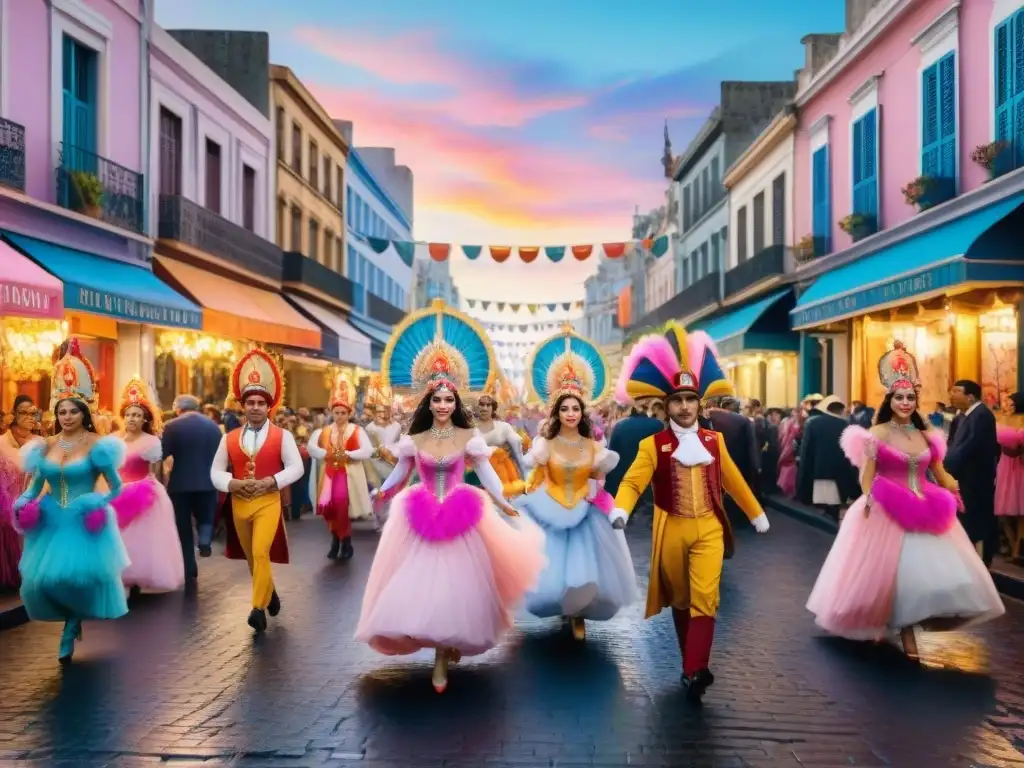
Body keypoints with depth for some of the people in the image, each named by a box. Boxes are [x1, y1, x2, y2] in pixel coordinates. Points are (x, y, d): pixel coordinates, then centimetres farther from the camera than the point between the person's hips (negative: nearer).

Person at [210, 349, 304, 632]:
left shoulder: (282, 436, -4)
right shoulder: (229, 438, 4)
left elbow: (296, 467, -9)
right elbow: (216, 472, 5)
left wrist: (270, 482, -22)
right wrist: (232, 484, -15)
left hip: (268, 502, -4)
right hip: (239, 503, 4)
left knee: (260, 553, -18)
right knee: (251, 557, 16)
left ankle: (258, 608, -10)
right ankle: (270, 593, 38)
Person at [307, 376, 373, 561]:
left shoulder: (356, 430, -1)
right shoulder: (325, 431, 10)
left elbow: (368, 451, -11)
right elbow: (311, 447, 1)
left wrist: (347, 454, -19)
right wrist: (327, 454, -13)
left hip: (349, 474, -3)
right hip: (329, 473, 3)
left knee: (342, 505, -14)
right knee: (327, 506, -6)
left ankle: (345, 542, 4)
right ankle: (336, 540, 17)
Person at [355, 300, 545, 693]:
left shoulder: (469, 436, -2)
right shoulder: (414, 439, 3)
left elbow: (486, 472, -3)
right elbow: (400, 474, 6)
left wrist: (503, 503, -13)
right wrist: (383, 493, -8)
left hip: (460, 516, -1)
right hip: (420, 517, 2)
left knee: (453, 581, 1)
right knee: (421, 580, 1)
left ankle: (443, 656, 14)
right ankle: (442, 650, 19)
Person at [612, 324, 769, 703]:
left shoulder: (714, 440, 4)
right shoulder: (653, 444, -7)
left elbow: (733, 481, 15)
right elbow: (633, 481, -19)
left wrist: (757, 516, 23)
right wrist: (620, 512, -39)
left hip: (709, 530, 1)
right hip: (671, 531, -1)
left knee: (704, 599, -11)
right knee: (679, 600, 13)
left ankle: (695, 672, -12)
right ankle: (692, 665, 30)